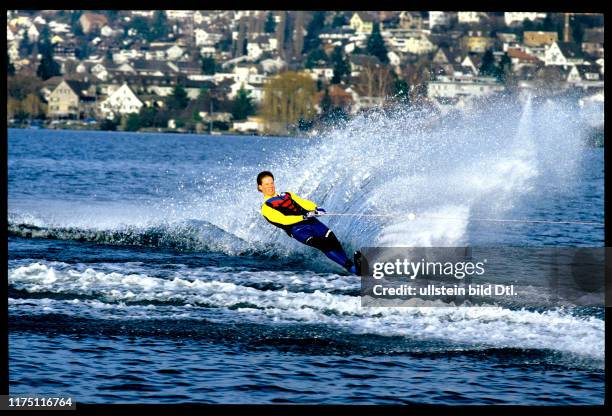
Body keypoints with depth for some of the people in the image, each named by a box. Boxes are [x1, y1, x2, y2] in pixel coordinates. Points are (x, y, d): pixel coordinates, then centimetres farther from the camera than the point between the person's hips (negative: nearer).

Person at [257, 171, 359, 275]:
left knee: (331, 239, -23)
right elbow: (282, 219, -6)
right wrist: (303, 217, -18)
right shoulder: (266, 208, 10)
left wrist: (315, 208, -7)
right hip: (295, 228, -5)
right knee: (324, 245, -28)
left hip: (311, 222, 5)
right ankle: (350, 267, -39)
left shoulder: (287, 195, 30)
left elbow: (303, 203, 15)